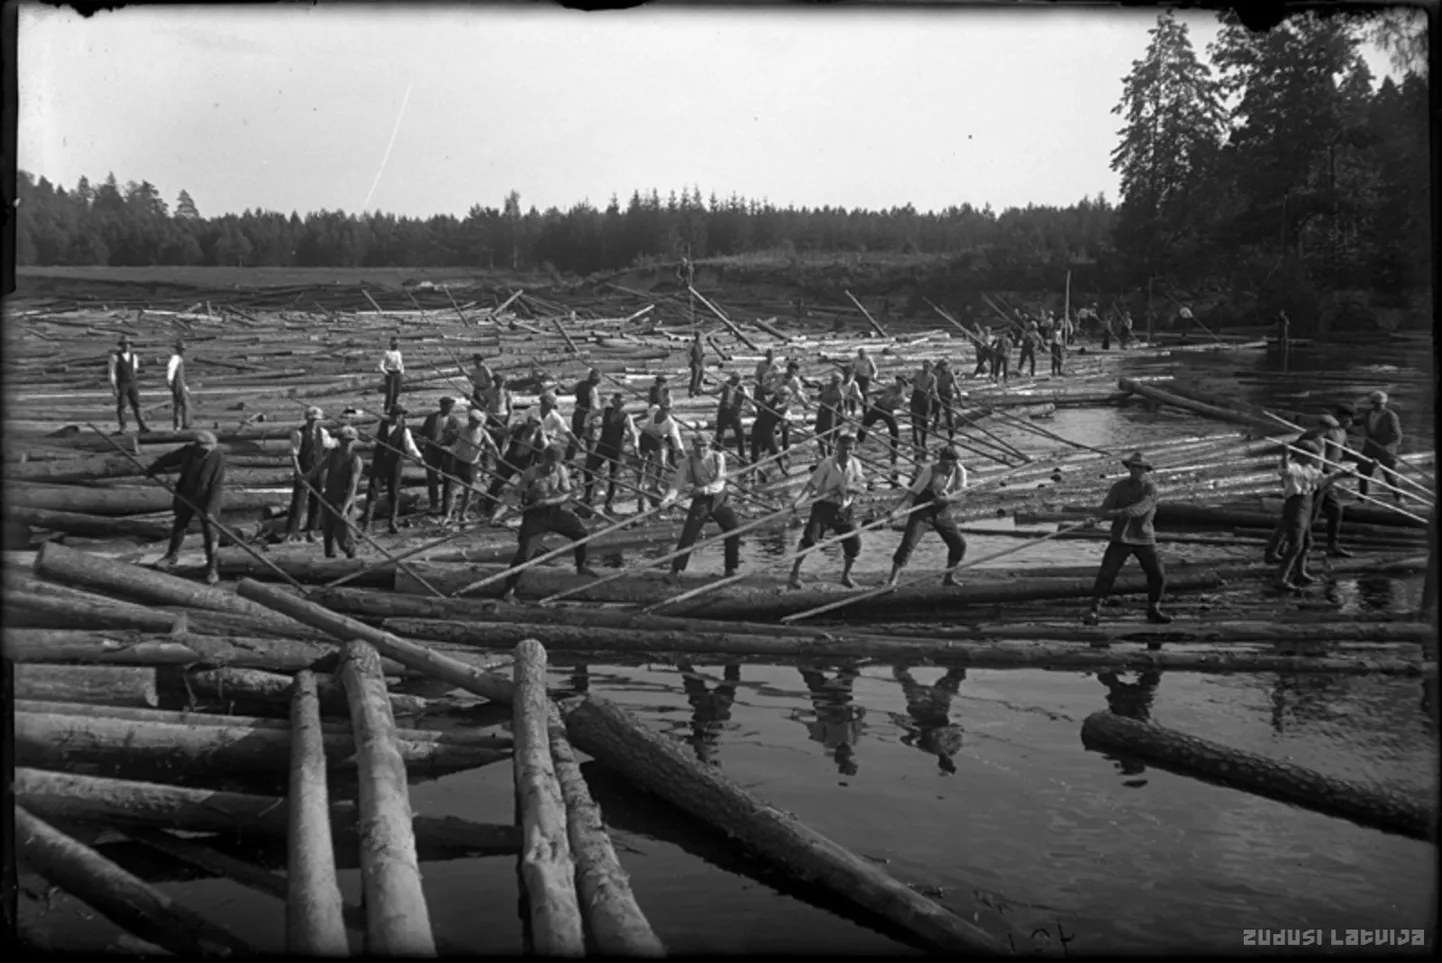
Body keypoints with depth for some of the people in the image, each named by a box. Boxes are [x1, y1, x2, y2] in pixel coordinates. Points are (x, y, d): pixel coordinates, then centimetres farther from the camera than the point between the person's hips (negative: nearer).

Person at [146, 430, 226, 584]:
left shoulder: (218, 458, -27)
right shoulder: (188, 451, -16)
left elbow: (217, 486, -26)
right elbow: (168, 459, 1)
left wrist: (210, 510, -30)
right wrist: (152, 469, 15)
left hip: (207, 498, -4)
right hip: (187, 495, 5)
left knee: (209, 532, -5)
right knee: (179, 525, 19)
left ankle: (212, 567, 9)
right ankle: (172, 555, 41)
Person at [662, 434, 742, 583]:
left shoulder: (718, 457, -9)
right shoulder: (688, 462, -9)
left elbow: (720, 482, -17)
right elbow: (678, 482, -16)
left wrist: (704, 489, -36)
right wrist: (670, 497, -37)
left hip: (719, 500, 1)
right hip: (700, 502, -1)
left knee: (734, 532, 0)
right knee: (687, 536, -8)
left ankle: (731, 569, 16)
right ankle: (676, 571, 0)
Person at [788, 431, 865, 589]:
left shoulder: (855, 464, 1)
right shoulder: (828, 463, -11)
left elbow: (862, 486, -6)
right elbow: (812, 483, -16)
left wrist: (847, 487, -26)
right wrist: (799, 499, -31)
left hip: (843, 510, 4)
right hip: (824, 506, -4)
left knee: (854, 545, 1)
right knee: (810, 538, -19)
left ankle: (846, 575, 25)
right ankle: (795, 573, -9)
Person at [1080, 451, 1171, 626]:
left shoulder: (1150, 487, -8)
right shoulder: (1119, 487, -1)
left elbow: (1141, 507, -25)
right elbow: (1105, 508, -10)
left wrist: (1119, 512, -42)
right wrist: (1096, 518, -32)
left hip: (1144, 539, 0)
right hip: (1121, 538, 0)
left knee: (1157, 575, 1)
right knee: (1106, 573, -12)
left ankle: (1153, 610, 24)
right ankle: (1094, 610, -5)